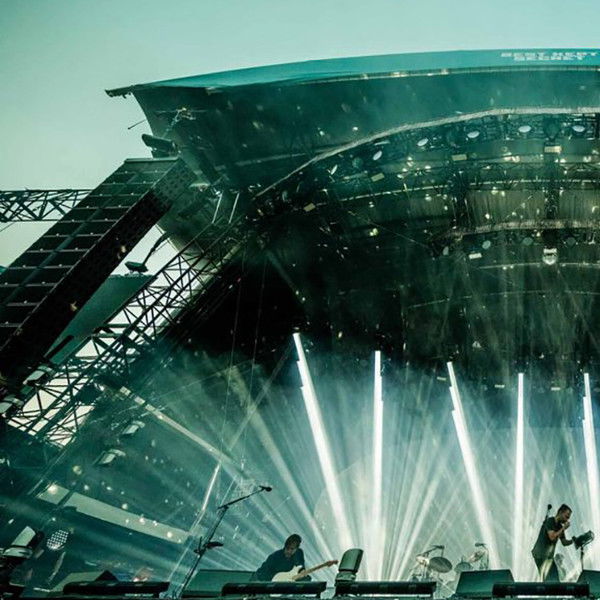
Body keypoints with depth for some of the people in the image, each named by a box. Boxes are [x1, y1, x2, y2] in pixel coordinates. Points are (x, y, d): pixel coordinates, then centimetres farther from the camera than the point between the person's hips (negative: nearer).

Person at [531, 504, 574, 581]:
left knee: (555, 580, 3)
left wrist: (573, 541, -3)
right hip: (541, 555, -9)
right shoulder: (550, 521, -12)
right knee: (548, 580, -12)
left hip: (549, 556, 9)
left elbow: (564, 542, 15)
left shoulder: (560, 526, 12)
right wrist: (564, 528, -17)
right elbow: (552, 537, -24)